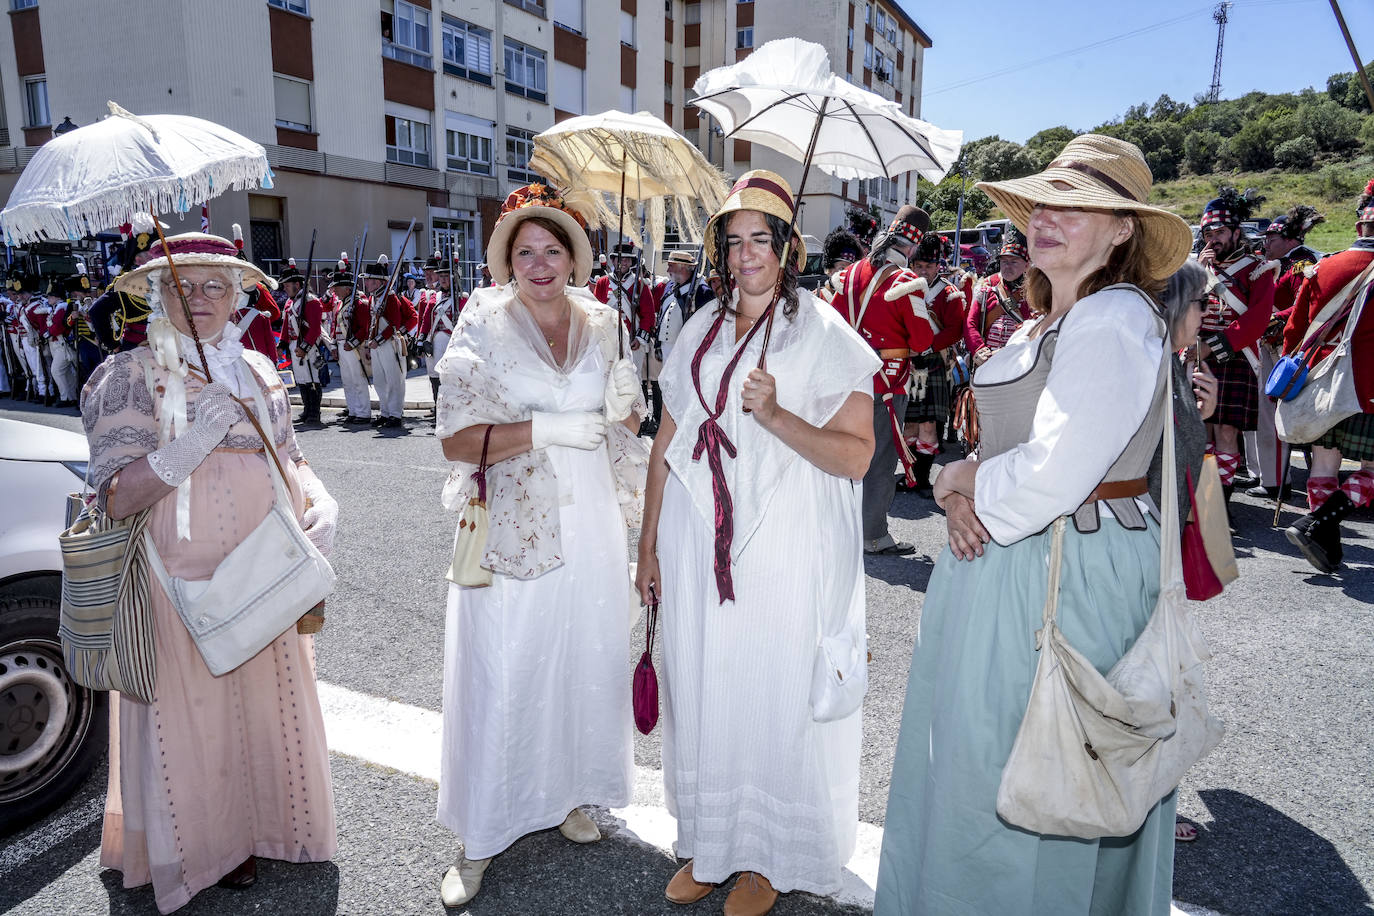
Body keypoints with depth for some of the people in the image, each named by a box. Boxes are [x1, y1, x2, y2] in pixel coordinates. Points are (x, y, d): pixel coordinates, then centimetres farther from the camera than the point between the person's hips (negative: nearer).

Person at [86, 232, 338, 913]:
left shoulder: (257, 370, 10)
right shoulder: (132, 374, -6)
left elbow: (290, 459, 16)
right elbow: (115, 498, -13)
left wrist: (322, 505, -4)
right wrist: (195, 442, -26)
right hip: (184, 583, -4)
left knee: (267, 702, 15)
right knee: (192, 713, 7)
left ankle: (253, 826, 37)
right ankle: (201, 845, 31)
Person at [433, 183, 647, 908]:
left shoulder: (600, 324, 7)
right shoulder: (484, 327, -5)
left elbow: (623, 423, 17)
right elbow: (457, 439, -13)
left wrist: (624, 406, -6)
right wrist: (550, 427, -20)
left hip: (589, 527, 4)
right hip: (511, 529, -4)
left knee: (585, 661, 13)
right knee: (499, 673, 1)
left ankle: (568, 794, 36)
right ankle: (480, 836, 21)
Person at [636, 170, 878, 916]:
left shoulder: (824, 334, -5)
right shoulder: (700, 332, 10)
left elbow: (856, 456, -11)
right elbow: (668, 442, 13)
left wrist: (776, 415, -25)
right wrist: (649, 542, 12)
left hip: (785, 552, -4)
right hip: (699, 546, 5)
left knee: (777, 700, 6)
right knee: (703, 693, 12)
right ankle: (710, 843, 33)